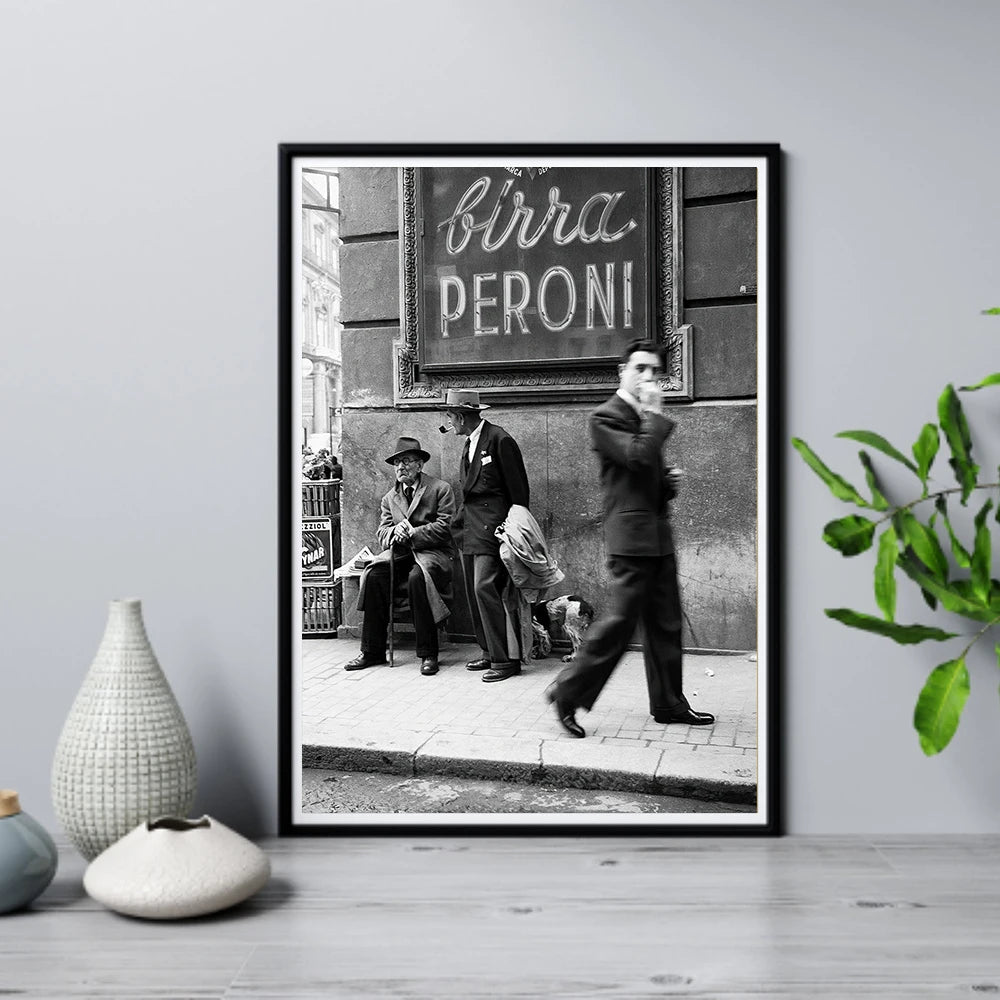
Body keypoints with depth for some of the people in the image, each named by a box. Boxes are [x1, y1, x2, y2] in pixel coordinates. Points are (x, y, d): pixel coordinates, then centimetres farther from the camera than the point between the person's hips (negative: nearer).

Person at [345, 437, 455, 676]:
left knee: (418, 577, -36)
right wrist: (395, 533, -12)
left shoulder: (441, 489, 3)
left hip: (432, 551, -4)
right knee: (373, 574, -25)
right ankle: (372, 651, -18)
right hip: (399, 552, 5)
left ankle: (428, 654, -28)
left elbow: (444, 528, -6)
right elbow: (383, 532, 12)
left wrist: (412, 533, -15)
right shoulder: (389, 498, 19)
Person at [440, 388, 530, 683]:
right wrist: (459, 521, 14)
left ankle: (507, 659, -9)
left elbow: (519, 490, -11)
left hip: (492, 528, -9)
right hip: (470, 530, 9)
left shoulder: (499, 440, -12)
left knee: (485, 588, -15)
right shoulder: (469, 444, 16)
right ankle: (490, 652, 18)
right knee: (474, 592, 10)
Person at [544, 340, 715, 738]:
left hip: (658, 533, 9)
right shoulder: (605, 417, -8)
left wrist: (669, 481, 8)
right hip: (631, 533, -9)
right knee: (622, 618, -8)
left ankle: (669, 703, 22)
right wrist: (655, 414, -12)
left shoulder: (646, 419, 20)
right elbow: (638, 456, -23)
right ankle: (568, 691, 5)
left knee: (665, 623, 12)